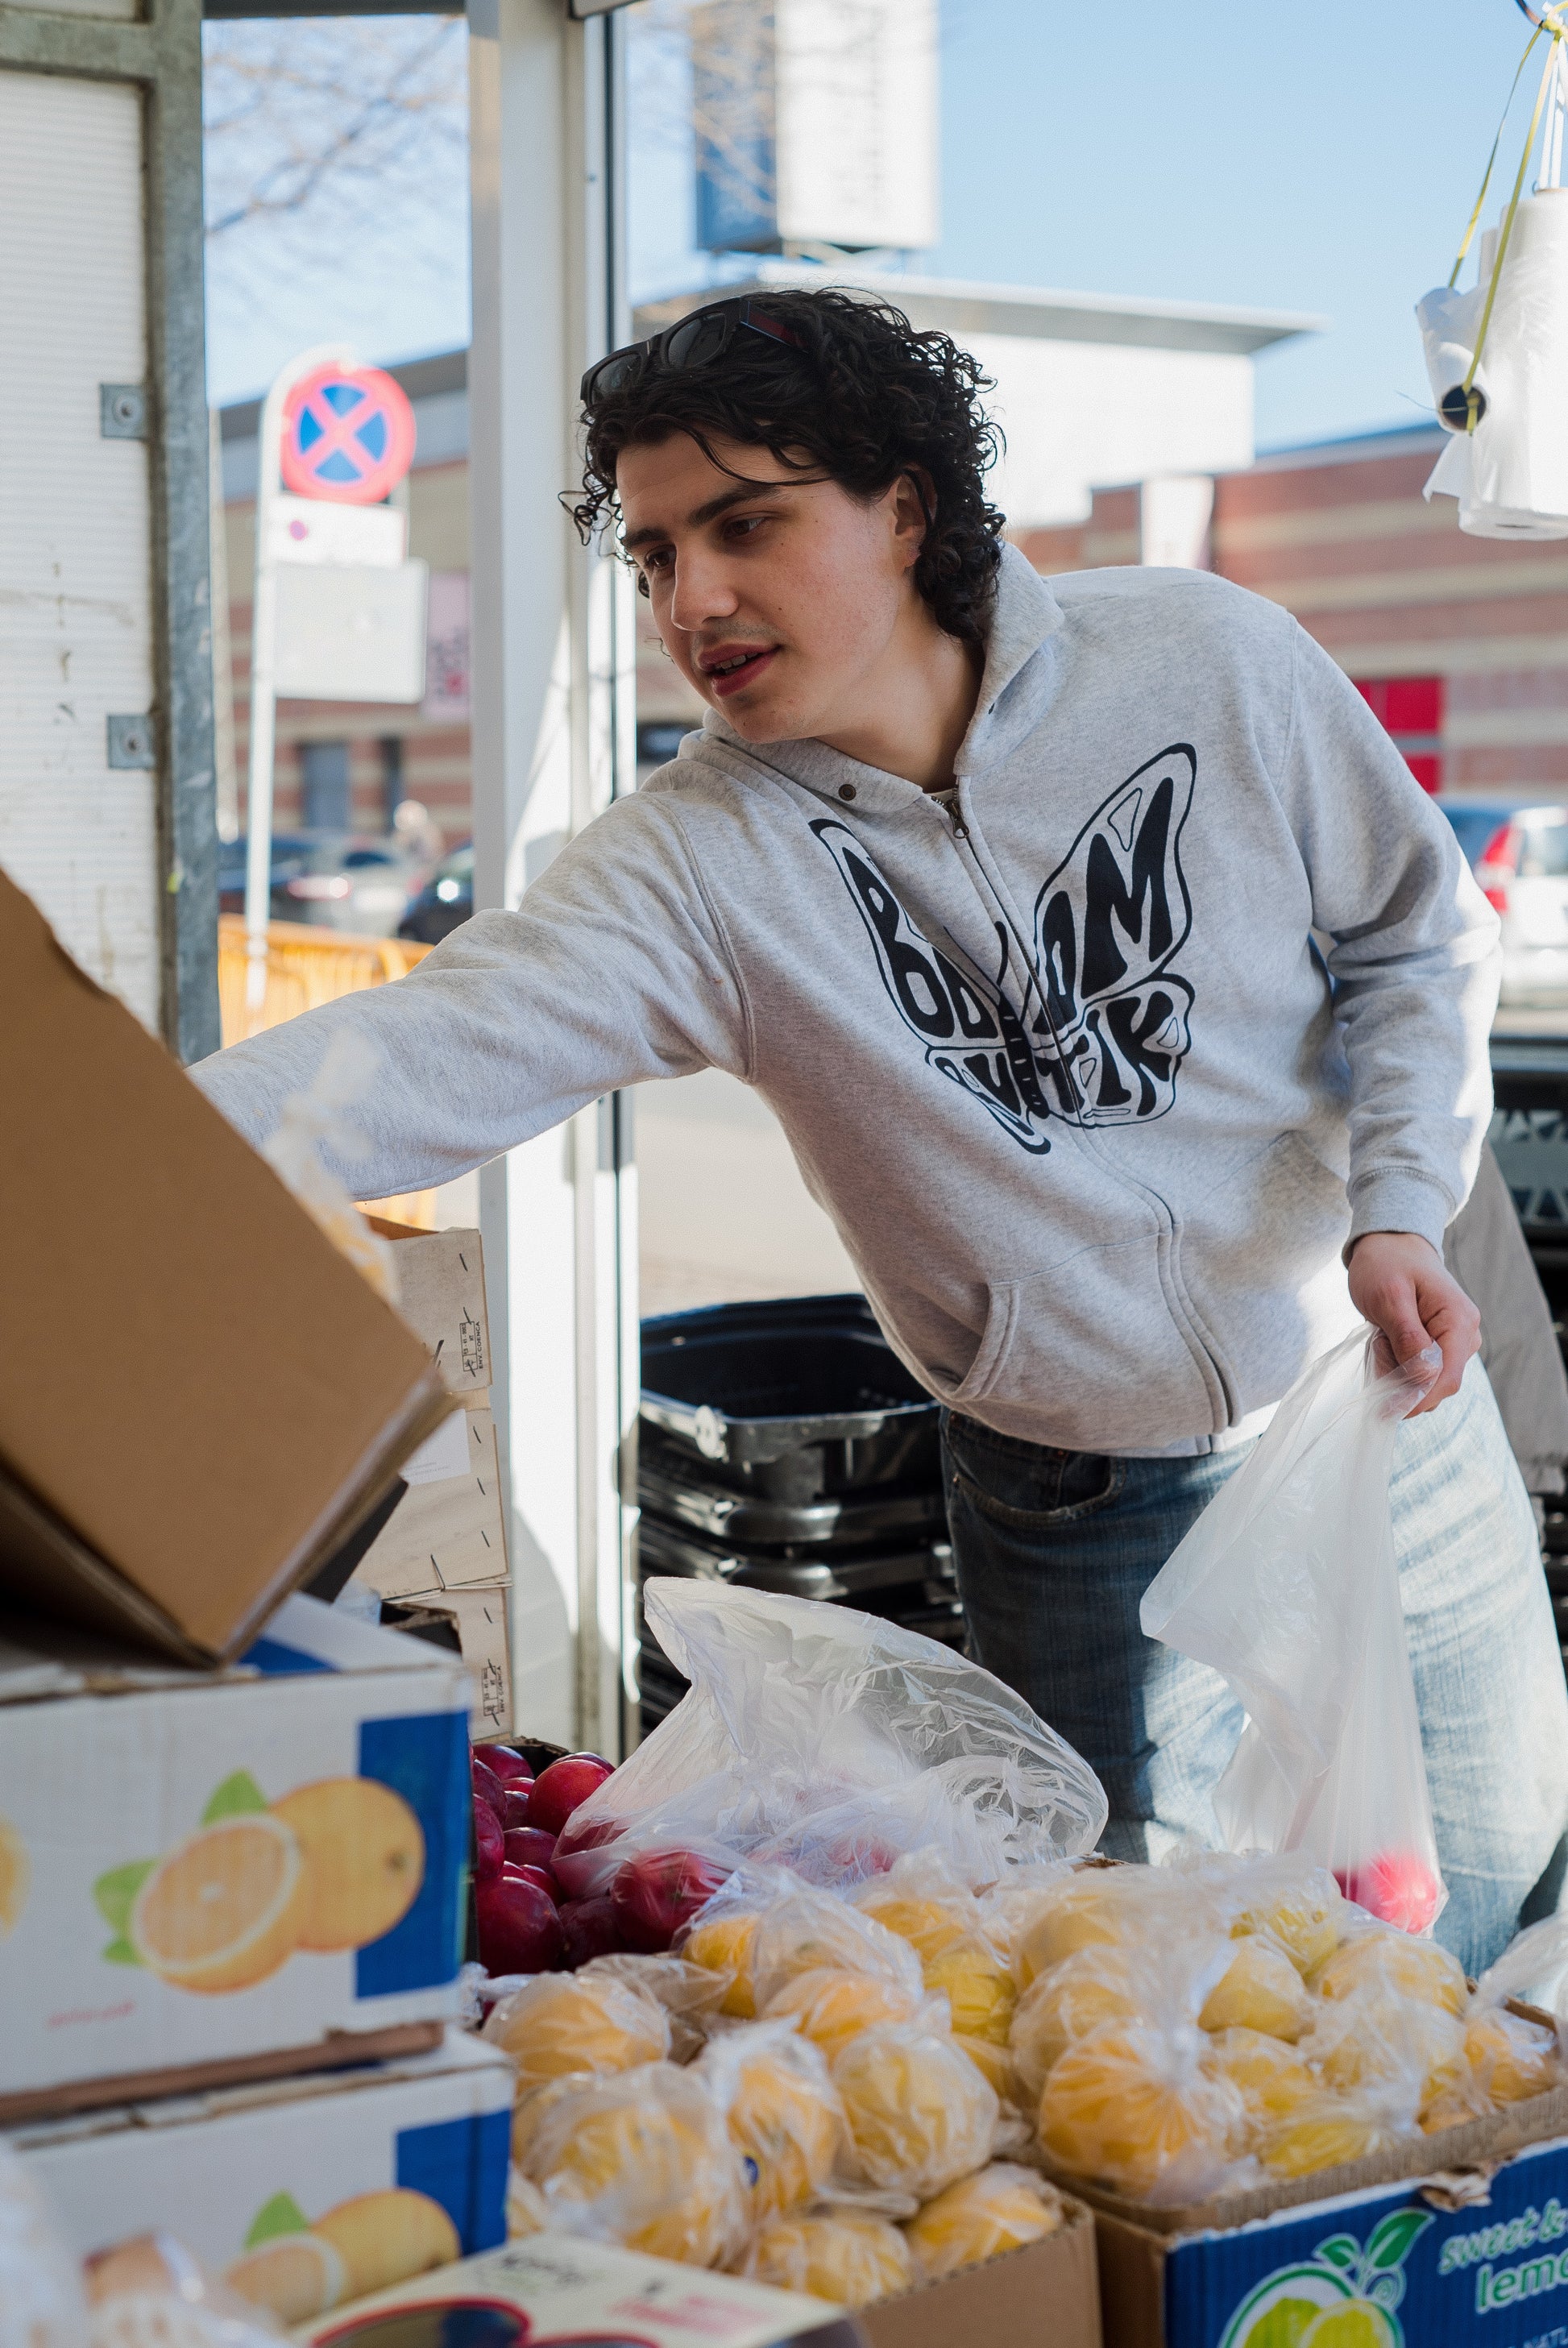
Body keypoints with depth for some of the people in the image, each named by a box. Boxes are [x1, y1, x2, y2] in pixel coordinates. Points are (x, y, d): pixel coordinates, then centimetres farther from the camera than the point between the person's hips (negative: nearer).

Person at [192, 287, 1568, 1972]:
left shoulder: (1206, 662, -13)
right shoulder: (701, 860, -18)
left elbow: (1419, 939, 1)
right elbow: (436, 1054, -31)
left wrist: (1400, 1207, -13)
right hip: (1076, 1504, -1)